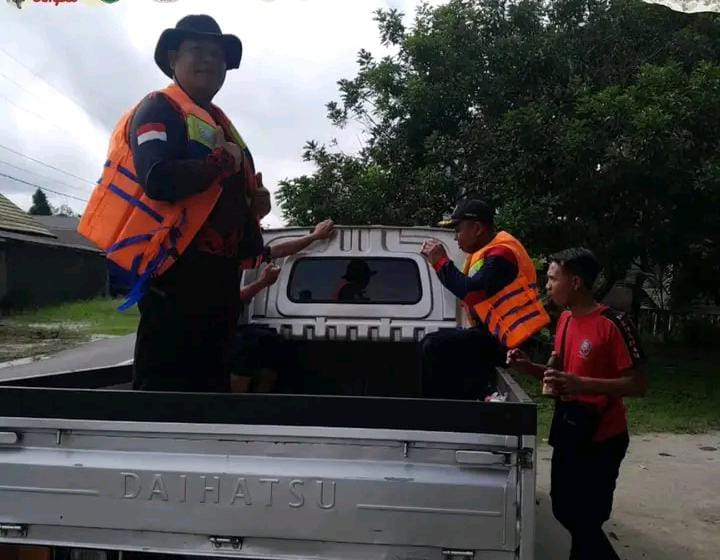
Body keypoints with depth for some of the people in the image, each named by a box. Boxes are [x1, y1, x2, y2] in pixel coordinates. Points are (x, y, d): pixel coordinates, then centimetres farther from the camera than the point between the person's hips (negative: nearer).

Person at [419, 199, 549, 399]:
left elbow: (471, 293, -29)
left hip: (507, 341, -11)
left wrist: (441, 262, -19)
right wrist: (439, 261, 5)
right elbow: (468, 288, 17)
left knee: (433, 347, -18)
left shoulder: (500, 253, -18)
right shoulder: (489, 251, 15)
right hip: (495, 333, 11)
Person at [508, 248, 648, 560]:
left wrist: (581, 384, -30)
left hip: (600, 439, -8)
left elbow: (638, 385, -19)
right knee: (565, 511, 19)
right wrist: (527, 366, -3)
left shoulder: (613, 324, -19)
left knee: (584, 520, 1)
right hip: (567, 432, 8)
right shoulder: (565, 319, 6)